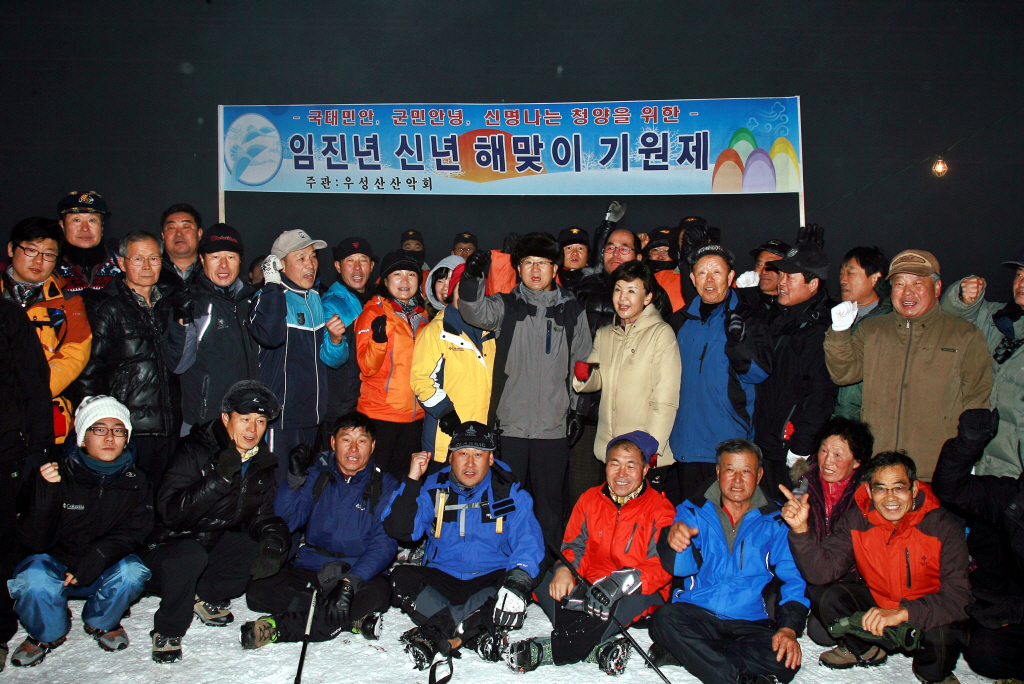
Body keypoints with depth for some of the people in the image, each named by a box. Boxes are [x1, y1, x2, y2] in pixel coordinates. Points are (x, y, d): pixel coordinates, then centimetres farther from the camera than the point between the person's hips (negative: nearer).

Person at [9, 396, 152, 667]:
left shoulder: (135, 481, -5)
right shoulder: (58, 474, -13)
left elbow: (133, 533, -9)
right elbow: (34, 542, -15)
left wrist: (91, 561, -28)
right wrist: (45, 492, -31)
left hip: (106, 568, 1)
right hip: (53, 563, -1)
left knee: (131, 573, -29)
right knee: (34, 582, -32)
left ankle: (100, 623, 5)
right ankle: (47, 634, 3)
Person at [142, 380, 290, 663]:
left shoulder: (262, 464, 2)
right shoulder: (194, 452, -16)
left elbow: (262, 514, 1)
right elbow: (170, 513, -26)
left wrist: (273, 539, -22)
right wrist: (220, 478, -37)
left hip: (219, 549, 5)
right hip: (168, 551, -5)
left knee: (277, 541, -15)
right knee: (190, 554, -36)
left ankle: (206, 596, -1)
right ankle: (167, 631, -11)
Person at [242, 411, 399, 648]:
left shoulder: (384, 485, 2)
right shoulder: (317, 474, 9)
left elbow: (383, 543, -10)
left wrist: (349, 583, -26)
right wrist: (294, 480, -16)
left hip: (360, 573, -2)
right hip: (308, 570, 2)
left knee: (378, 592, -35)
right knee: (257, 590, -23)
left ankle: (281, 628, -26)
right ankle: (353, 618, -23)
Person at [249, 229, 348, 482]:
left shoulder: (316, 300, 12)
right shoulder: (268, 297, -8)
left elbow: (333, 359, 15)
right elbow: (270, 335, -32)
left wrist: (335, 340, -7)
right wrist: (272, 284, -25)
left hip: (311, 413, 7)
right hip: (278, 413, -7)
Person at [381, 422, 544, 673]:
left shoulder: (511, 494, 2)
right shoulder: (433, 489, 5)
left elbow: (527, 543, -10)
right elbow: (400, 530, -5)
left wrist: (518, 582, -30)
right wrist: (412, 480, -14)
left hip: (491, 579, -1)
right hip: (440, 579, 1)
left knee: (522, 585, -32)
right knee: (400, 577, -25)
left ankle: (437, 635, -31)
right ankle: (478, 634, -31)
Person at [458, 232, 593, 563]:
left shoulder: (572, 310, 9)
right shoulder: (506, 306, 6)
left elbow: (583, 363, 14)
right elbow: (476, 312, -15)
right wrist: (472, 278, -33)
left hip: (554, 427, 1)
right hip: (510, 424, 0)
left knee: (549, 502, 9)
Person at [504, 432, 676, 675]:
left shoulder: (660, 509, -3)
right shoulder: (589, 499, 10)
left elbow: (662, 566, -14)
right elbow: (575, 545, 10)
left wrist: (625, 582, -34)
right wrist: (565, 569, -15)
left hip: (636, 592, -4)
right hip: (588, 588, 4)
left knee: (637, 599, -38)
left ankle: (548, 649, -40)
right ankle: (597, 647, -34)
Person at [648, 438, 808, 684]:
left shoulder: (776, 521, 13)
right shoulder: (693, 511, 11)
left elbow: (794, 580, 5)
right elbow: (682, 566, -4)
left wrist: (789, 628, -14)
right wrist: (675, 540, -29)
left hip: (751, 623, 0)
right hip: (696, 613, 0)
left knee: (785, 659, -31)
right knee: (664, 619, -33)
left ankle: (683, 653, -25)